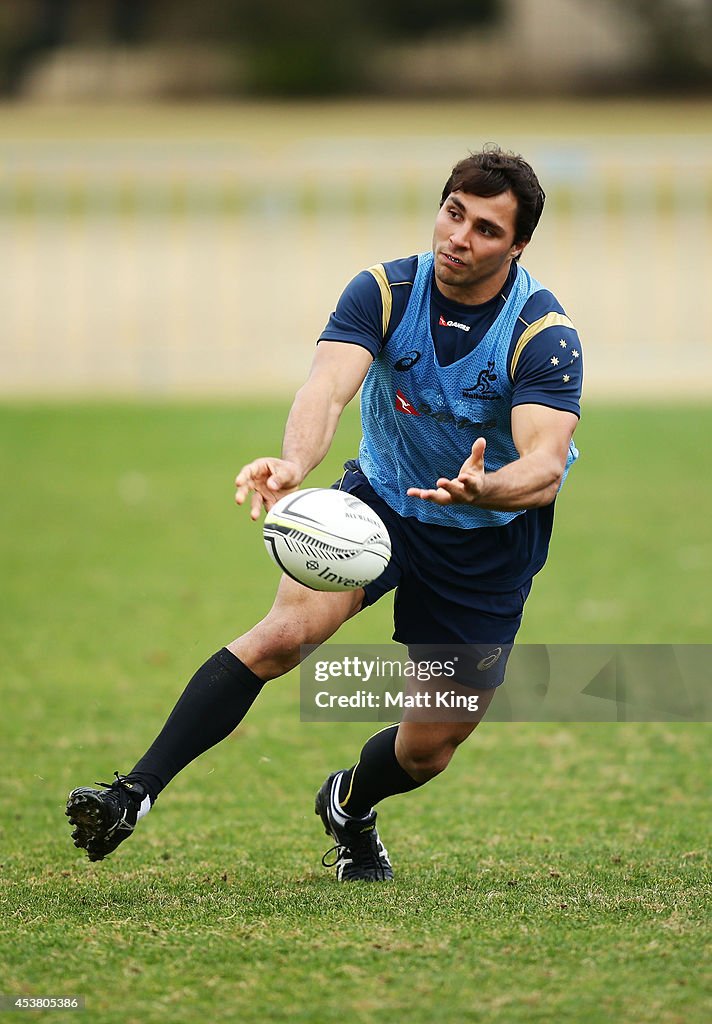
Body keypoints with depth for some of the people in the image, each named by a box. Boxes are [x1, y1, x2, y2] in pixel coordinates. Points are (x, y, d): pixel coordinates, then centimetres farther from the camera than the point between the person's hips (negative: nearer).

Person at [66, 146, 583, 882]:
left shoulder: (544, 335, -23)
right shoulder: (383, 292, -17)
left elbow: (545, 466, -35)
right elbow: (328, 386, -34)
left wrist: (484, 489, -59)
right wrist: (294, 464, -56)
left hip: (491, 537, 0)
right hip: (381, 498, 0)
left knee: (433, 744, 5)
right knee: (286, 630, -27)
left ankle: (351, 806, 41)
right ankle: (135, 793, -30)